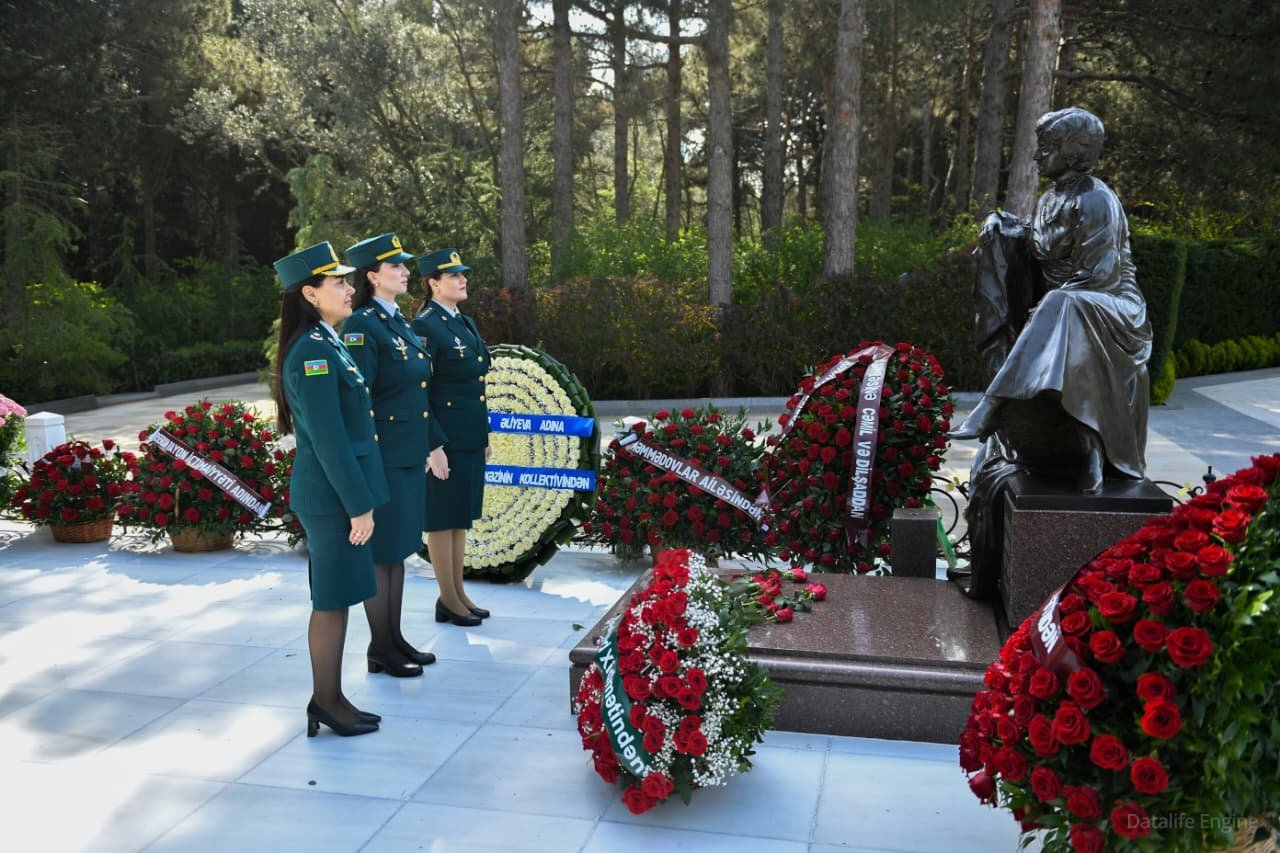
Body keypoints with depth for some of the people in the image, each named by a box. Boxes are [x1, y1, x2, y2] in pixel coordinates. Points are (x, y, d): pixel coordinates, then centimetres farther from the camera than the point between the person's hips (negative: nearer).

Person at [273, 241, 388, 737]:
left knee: (335, 597, 15)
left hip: (332, 491, 10)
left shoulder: (327, 345, 12)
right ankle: (327, 701, 15)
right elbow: (328, 439, -21)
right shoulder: (313, 353, -18)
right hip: (331, 495, -10)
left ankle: (328, 699, 25)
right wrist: (359, 506, -19)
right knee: (332, 599, 2)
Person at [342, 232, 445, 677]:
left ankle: (395, 640, 26)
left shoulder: (401, 322, 13)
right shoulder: (362, 326, -14)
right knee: (380, 552, 2)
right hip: (383, 457, -9)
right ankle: (381, 651, 14)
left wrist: (434, 443, 19)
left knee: (399, 549, 15)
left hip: (410, 454, 9)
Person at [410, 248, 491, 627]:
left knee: (462, 516, 14)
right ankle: (448, 600, 13)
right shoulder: (424, 327, -13)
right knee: (442, 518, 2)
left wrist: (484, 438, 17)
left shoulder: (466, 322, 13)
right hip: (443, 439, -8)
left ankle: (459, 592, 25)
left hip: (470, 438, 9)